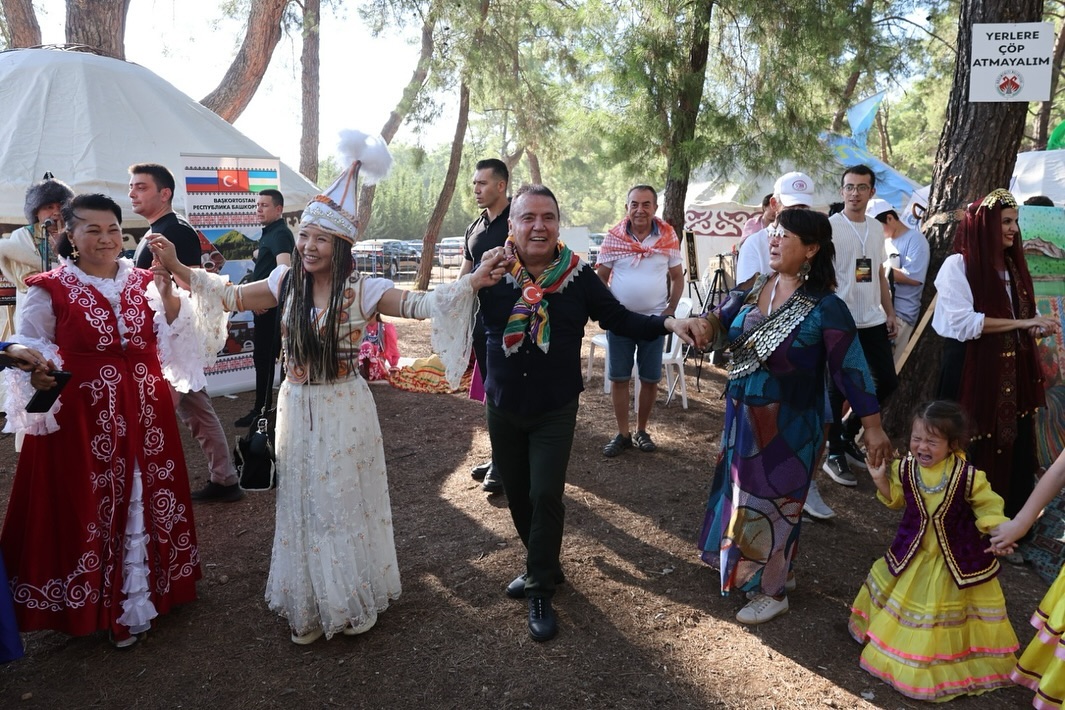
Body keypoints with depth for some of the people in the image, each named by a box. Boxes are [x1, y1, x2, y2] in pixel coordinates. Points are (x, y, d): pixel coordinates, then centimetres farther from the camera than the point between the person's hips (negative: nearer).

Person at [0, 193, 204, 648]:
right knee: (86, 510, 3)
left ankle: (146, 591, 30)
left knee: (145, 503, 12)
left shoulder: (143, 283, 8)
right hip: (82, 420, -3)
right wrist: (37, 375, -23)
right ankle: (97, 606, 19)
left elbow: (172, 343, 3)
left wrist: (168, 296, -13)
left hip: (145, 417, 4)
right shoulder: (50, 290, -3)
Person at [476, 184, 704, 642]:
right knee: (516, 494, 15)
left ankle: (540, 590, 14)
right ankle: (543, 566, 40)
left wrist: (670, 323, -14)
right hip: (503, 407, 2)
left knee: (545, 496, -6)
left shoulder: (577, 275, -8)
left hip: (555, 411, -2)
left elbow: (619, 319, -3)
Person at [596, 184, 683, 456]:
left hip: (654, 319, 1)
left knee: (650, 379, 7)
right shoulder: (613, 237, -5)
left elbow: (677, 277, 5)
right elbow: (600, 277, 2)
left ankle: (641, 431, 24)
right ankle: (622, 434, 18)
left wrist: (671, 310, -5)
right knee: (618, 378, 5)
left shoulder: (668, 237, -2)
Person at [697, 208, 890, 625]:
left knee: (771, 501, 7)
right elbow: (719, 325, 2)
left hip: (789, 425, -6)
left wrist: (873, 427, -13)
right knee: (743, 494, 18)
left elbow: (850, 369, -15)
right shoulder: (754, 287, 1)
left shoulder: (825, 307, -17)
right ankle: (776, 571, 40)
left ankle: (772, 591, 28)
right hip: (743, 416, 7)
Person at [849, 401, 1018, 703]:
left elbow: (988, 506, -11)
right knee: (904, 599, 20)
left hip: (958, 559, -3)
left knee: (949, 611, 14)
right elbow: (895, 500, 4)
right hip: (914, 555, 3)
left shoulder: (968, 476, -24)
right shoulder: (905, 468, -13)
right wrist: (880, 479, -11)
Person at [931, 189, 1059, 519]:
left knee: (1014, 447, 9)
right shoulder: (958, 265, -10)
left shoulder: (1013, 265, 12)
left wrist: (1038, 326, -7)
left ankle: (1010, 520, 23)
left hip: (1011, 372, 7)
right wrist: (1021, 323, -18)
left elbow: (1023, 315, 16)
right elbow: (962, 322, -20)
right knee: (971, 451, 2)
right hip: (971, 372, -6)